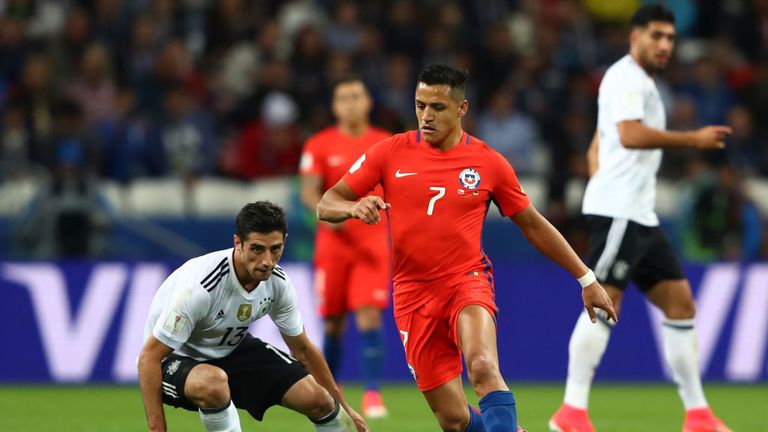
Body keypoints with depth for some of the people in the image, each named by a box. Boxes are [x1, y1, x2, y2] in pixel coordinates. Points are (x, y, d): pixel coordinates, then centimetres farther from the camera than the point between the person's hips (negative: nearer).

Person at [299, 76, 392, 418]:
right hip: (333, 243, 0)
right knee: (333, 323, 4)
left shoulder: (386, 145, 6)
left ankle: (373, 394, -15)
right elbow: (309, 193, -4)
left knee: (369, 316, -14)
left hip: (373, 243, 0)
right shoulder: (319, 145, 2)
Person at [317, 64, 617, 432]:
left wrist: (586, 279, 13)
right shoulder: (390, 153, -1)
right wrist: (354, 207, -23)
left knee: (483, 367, -34)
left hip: (467, 281, -1)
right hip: (413, 294, 1)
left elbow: (533, 225, 12)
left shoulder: (489, 163, 0)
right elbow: (326, 205, 1)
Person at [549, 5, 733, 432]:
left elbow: (599, 144, 29)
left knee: (680, 303, 7)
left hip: (641, 216, 10)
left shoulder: (642, 84, 23)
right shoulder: (626, 77, -8)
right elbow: (630, 134, -24)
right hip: (618, 210, -10)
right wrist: (693, 139, -22)